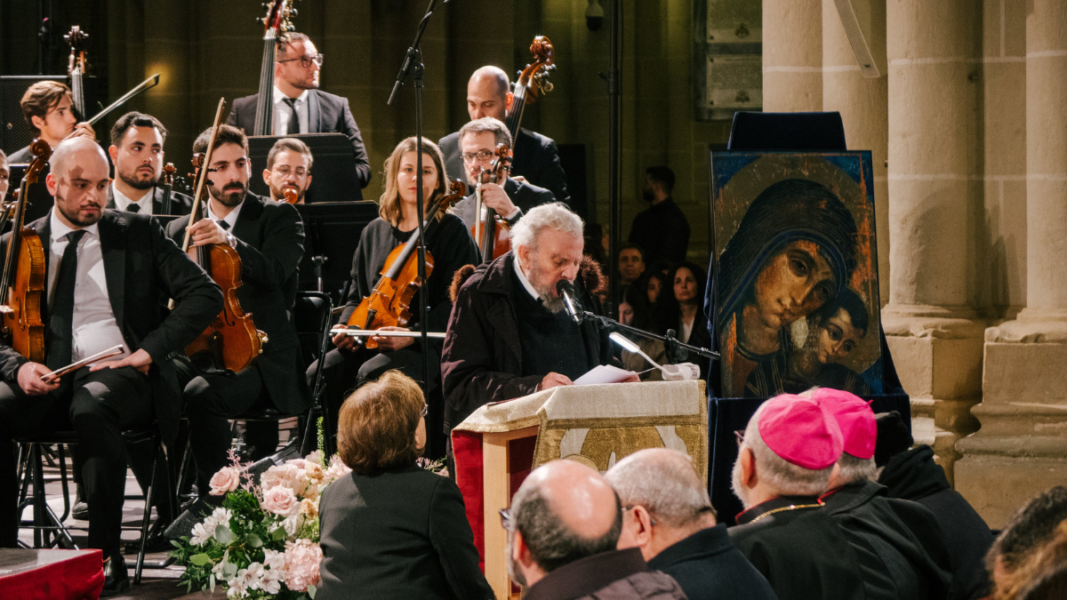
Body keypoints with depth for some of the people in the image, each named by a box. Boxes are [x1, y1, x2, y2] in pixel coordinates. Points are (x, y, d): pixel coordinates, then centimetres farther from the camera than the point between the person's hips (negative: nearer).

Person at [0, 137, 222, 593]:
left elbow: (204, 294, 4)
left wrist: (150, 350, -9)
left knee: (91, 407, -38)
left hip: (121, 372, -2)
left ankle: (107, 557, -31)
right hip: (50, 378, 2)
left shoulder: (138, 234, 11)